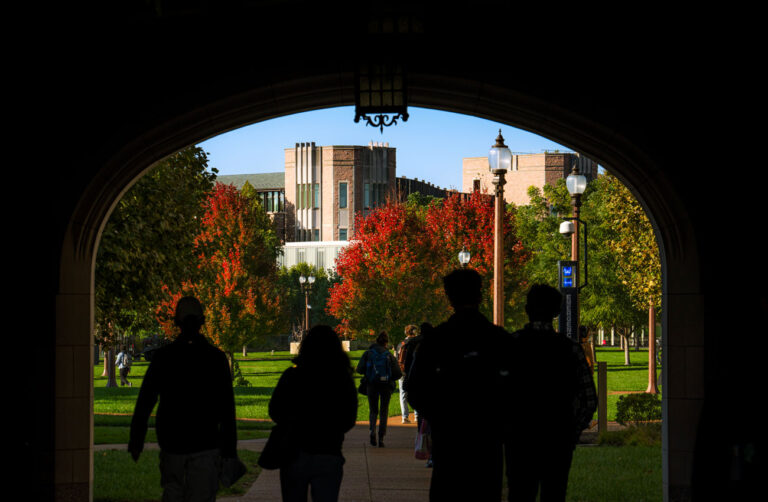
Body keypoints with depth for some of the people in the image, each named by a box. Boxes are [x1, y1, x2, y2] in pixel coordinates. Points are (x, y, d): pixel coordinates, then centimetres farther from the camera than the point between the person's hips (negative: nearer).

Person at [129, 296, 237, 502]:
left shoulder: (163, 356, -1)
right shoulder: (215, 357, -3)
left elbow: (145, 401, 1)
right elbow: (227, 409, -3)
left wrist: (136, 440, 7)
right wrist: (230, 448, 2)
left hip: (171, 441, 2)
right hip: (205, 443, -1)